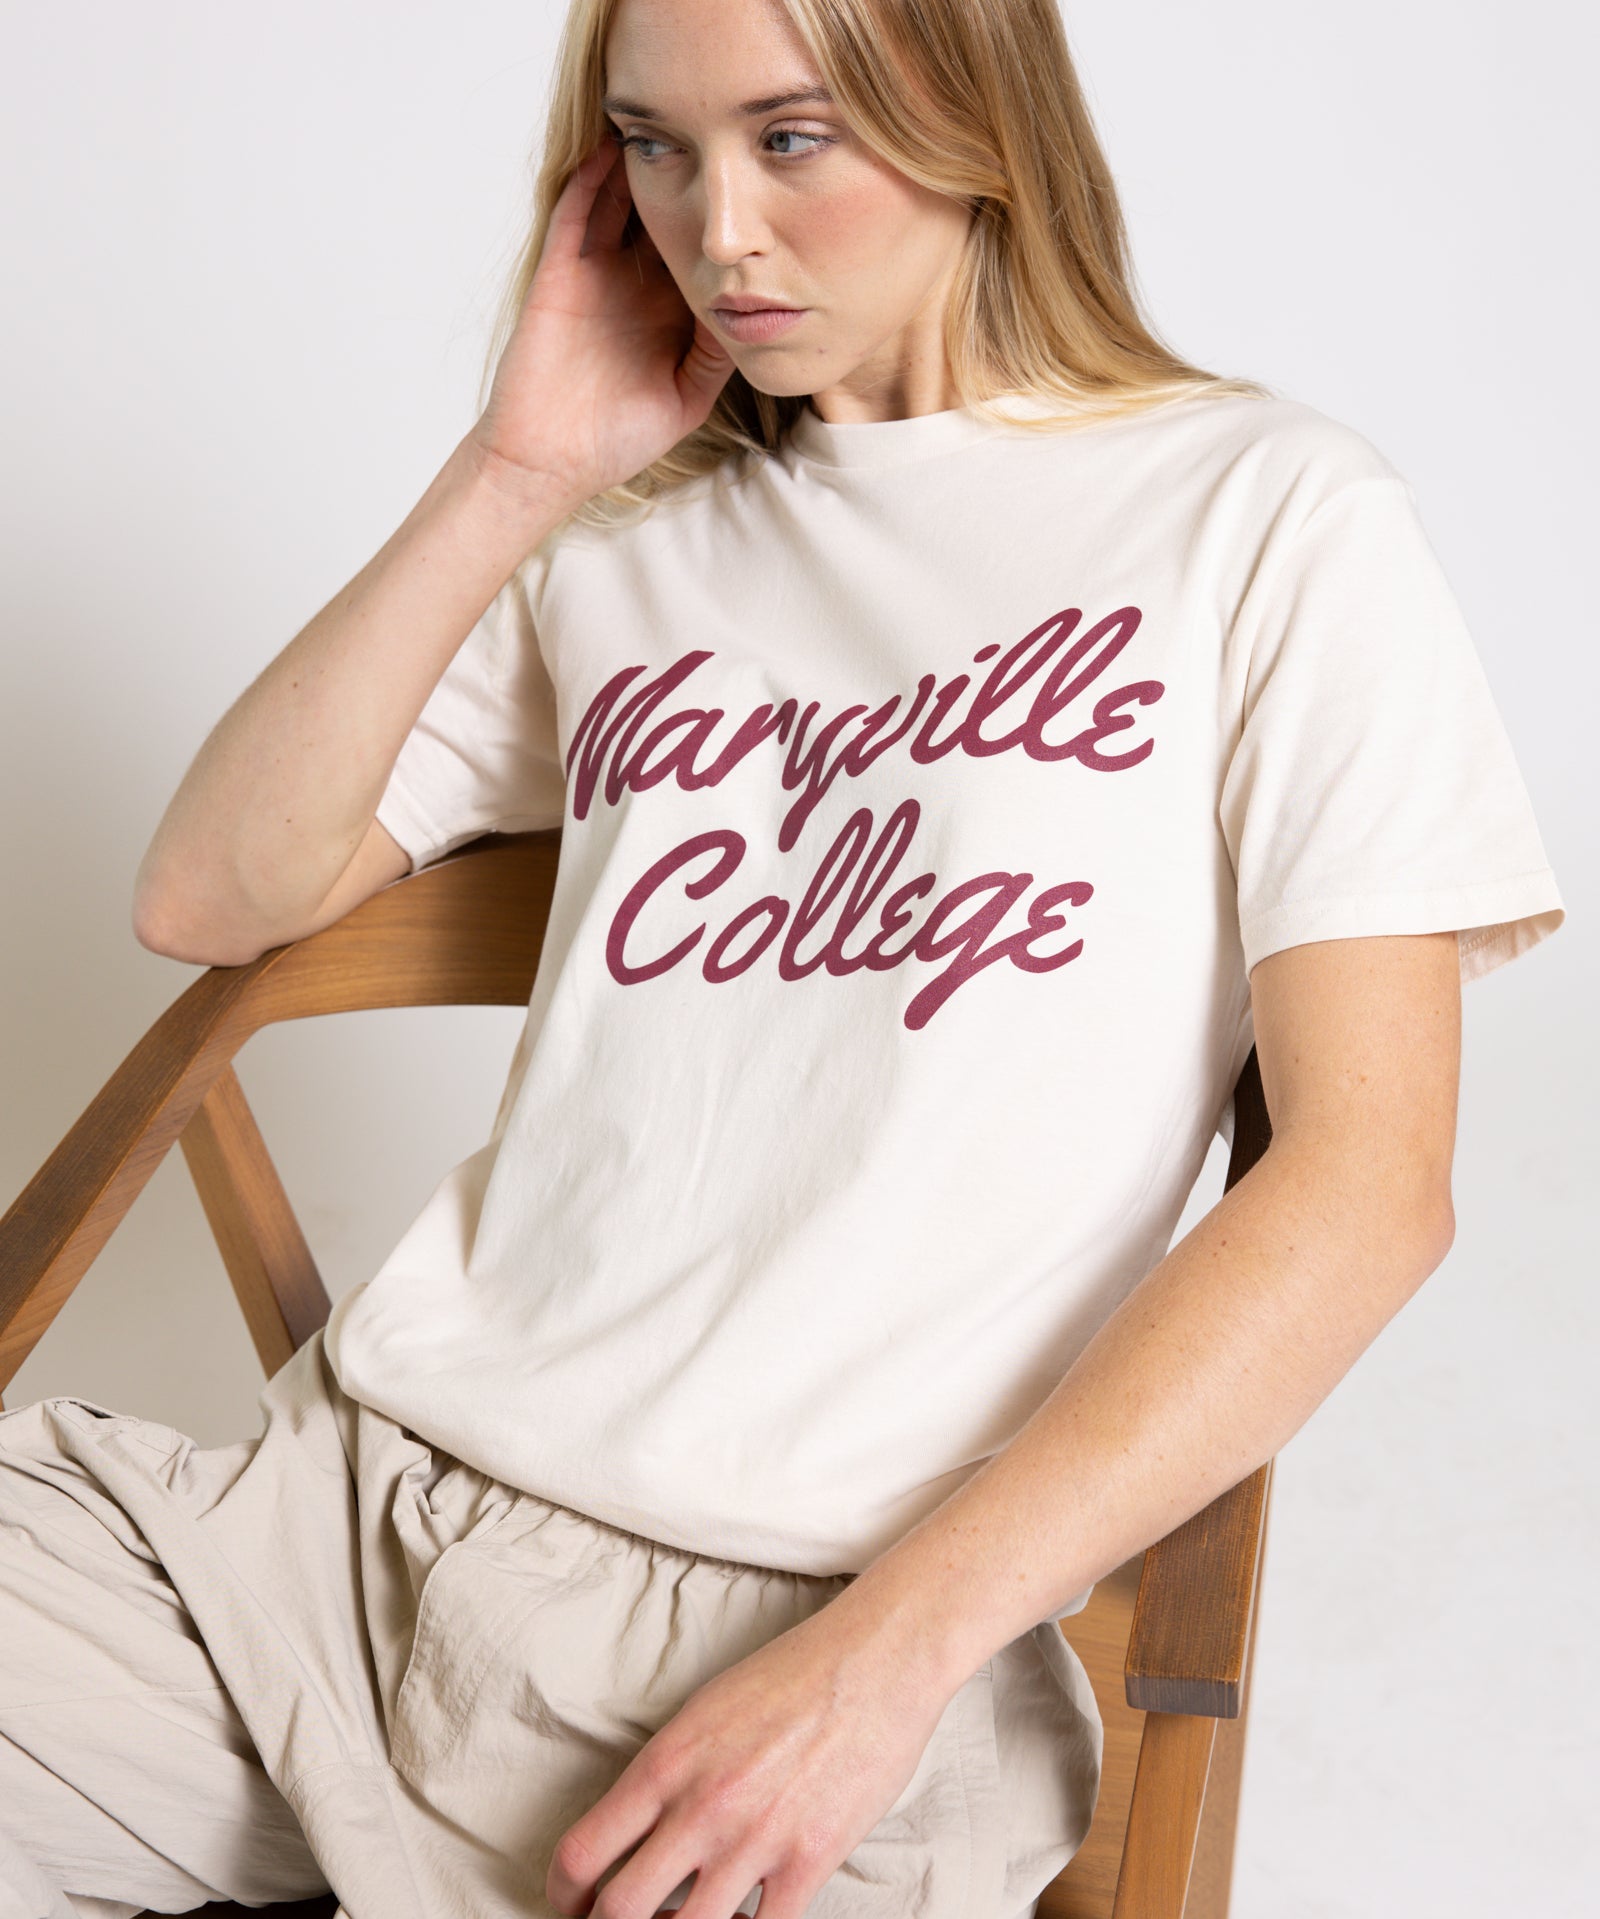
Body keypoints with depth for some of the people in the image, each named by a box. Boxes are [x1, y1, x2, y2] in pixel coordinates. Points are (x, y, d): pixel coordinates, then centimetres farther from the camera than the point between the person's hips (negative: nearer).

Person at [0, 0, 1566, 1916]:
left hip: (807, 1619, -3)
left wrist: (892, 1650, -14)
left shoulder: (1273, 518, 3)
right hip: (353, 1492, 4)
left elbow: (1370, 1181, -6)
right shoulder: (634, 534, 17)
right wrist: (516, 476, 4)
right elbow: (209, 897, 11)